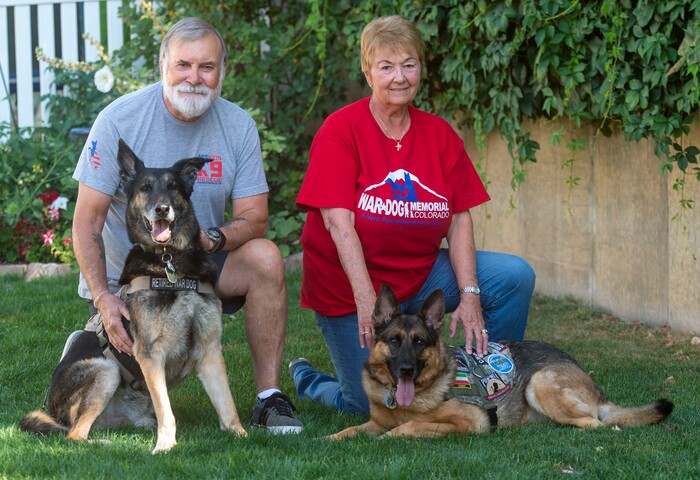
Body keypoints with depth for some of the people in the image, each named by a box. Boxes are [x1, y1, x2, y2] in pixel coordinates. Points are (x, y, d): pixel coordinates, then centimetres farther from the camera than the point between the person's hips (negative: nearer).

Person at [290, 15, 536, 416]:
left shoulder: (439, 134, 1)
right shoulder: (341, 130, -13)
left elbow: (459, 219, -3)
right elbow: (338, 221, -20)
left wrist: (469, 295, -16)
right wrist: (367, 301, -29)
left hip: (421, 274, 4)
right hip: (350, 287, -4)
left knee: (516, 277, -14)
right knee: (373, 405, -7)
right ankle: (308, 381, 26)